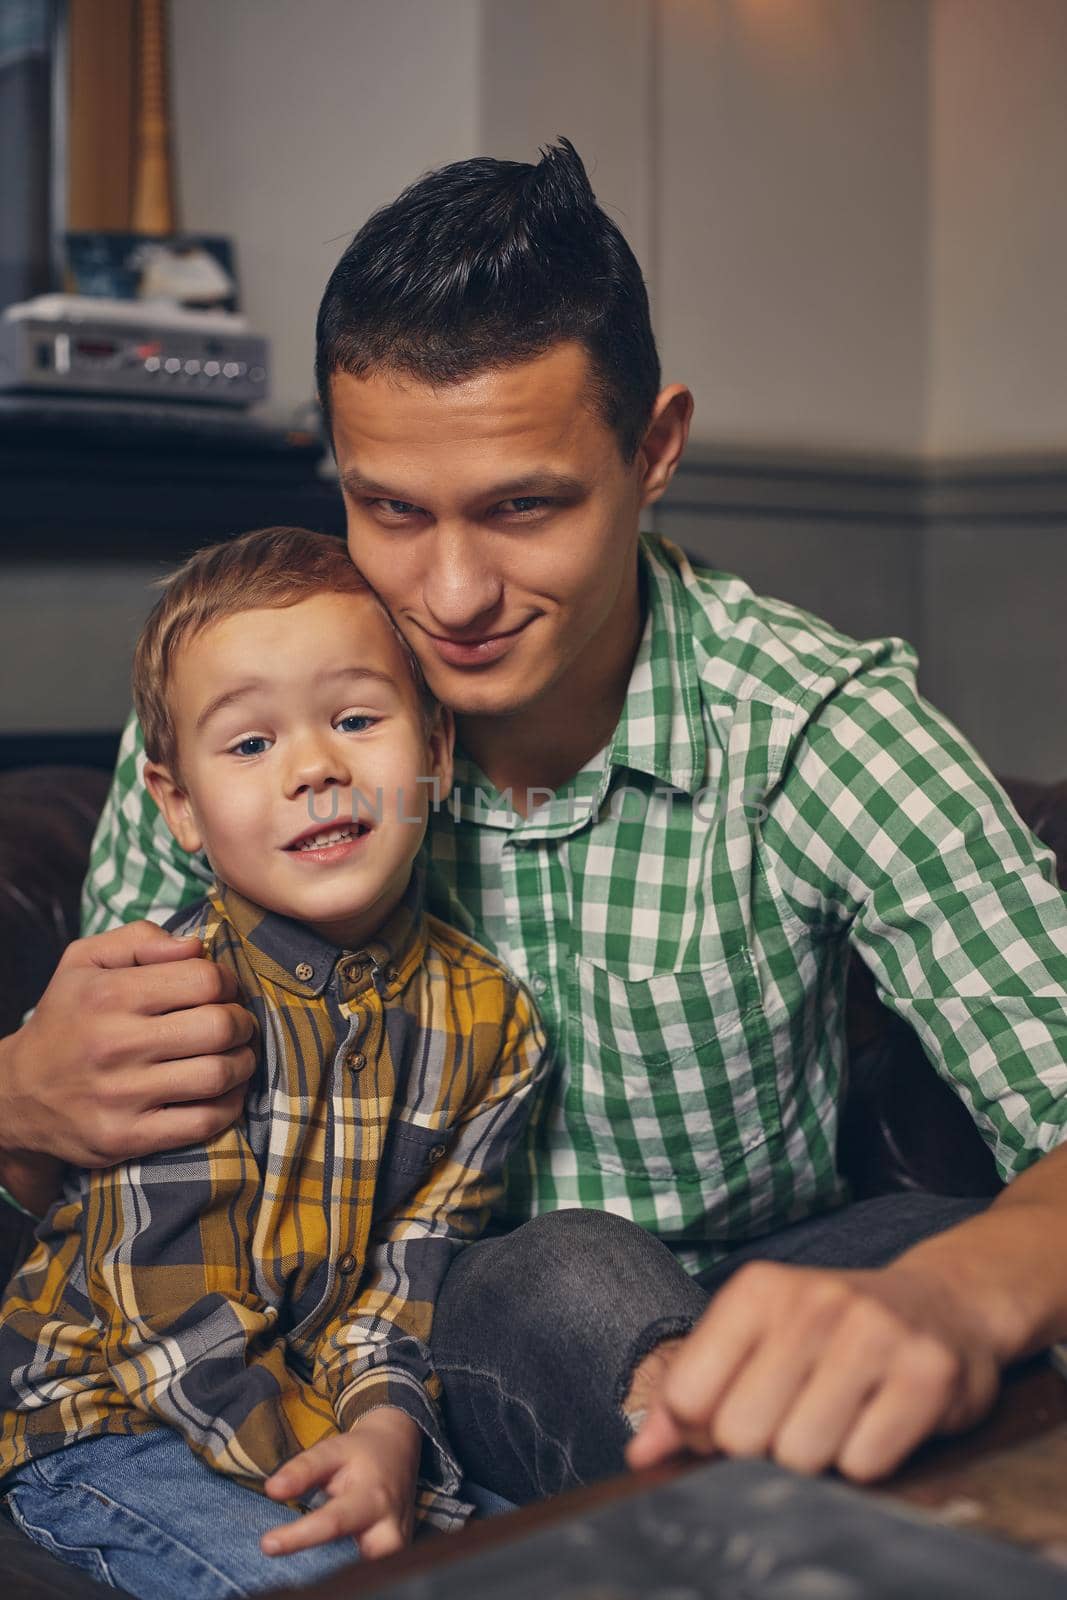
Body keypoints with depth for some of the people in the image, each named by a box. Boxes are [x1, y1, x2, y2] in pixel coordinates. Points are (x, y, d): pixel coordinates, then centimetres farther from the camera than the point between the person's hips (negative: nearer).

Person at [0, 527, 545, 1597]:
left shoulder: (486, 1014, -5)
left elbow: (416, 1262, -7)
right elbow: (172, 1314, -20)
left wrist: (386, 1428, -24)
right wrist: (318, 1460, -25)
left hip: (337, 1401, 5)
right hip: (110, 1420, -5)